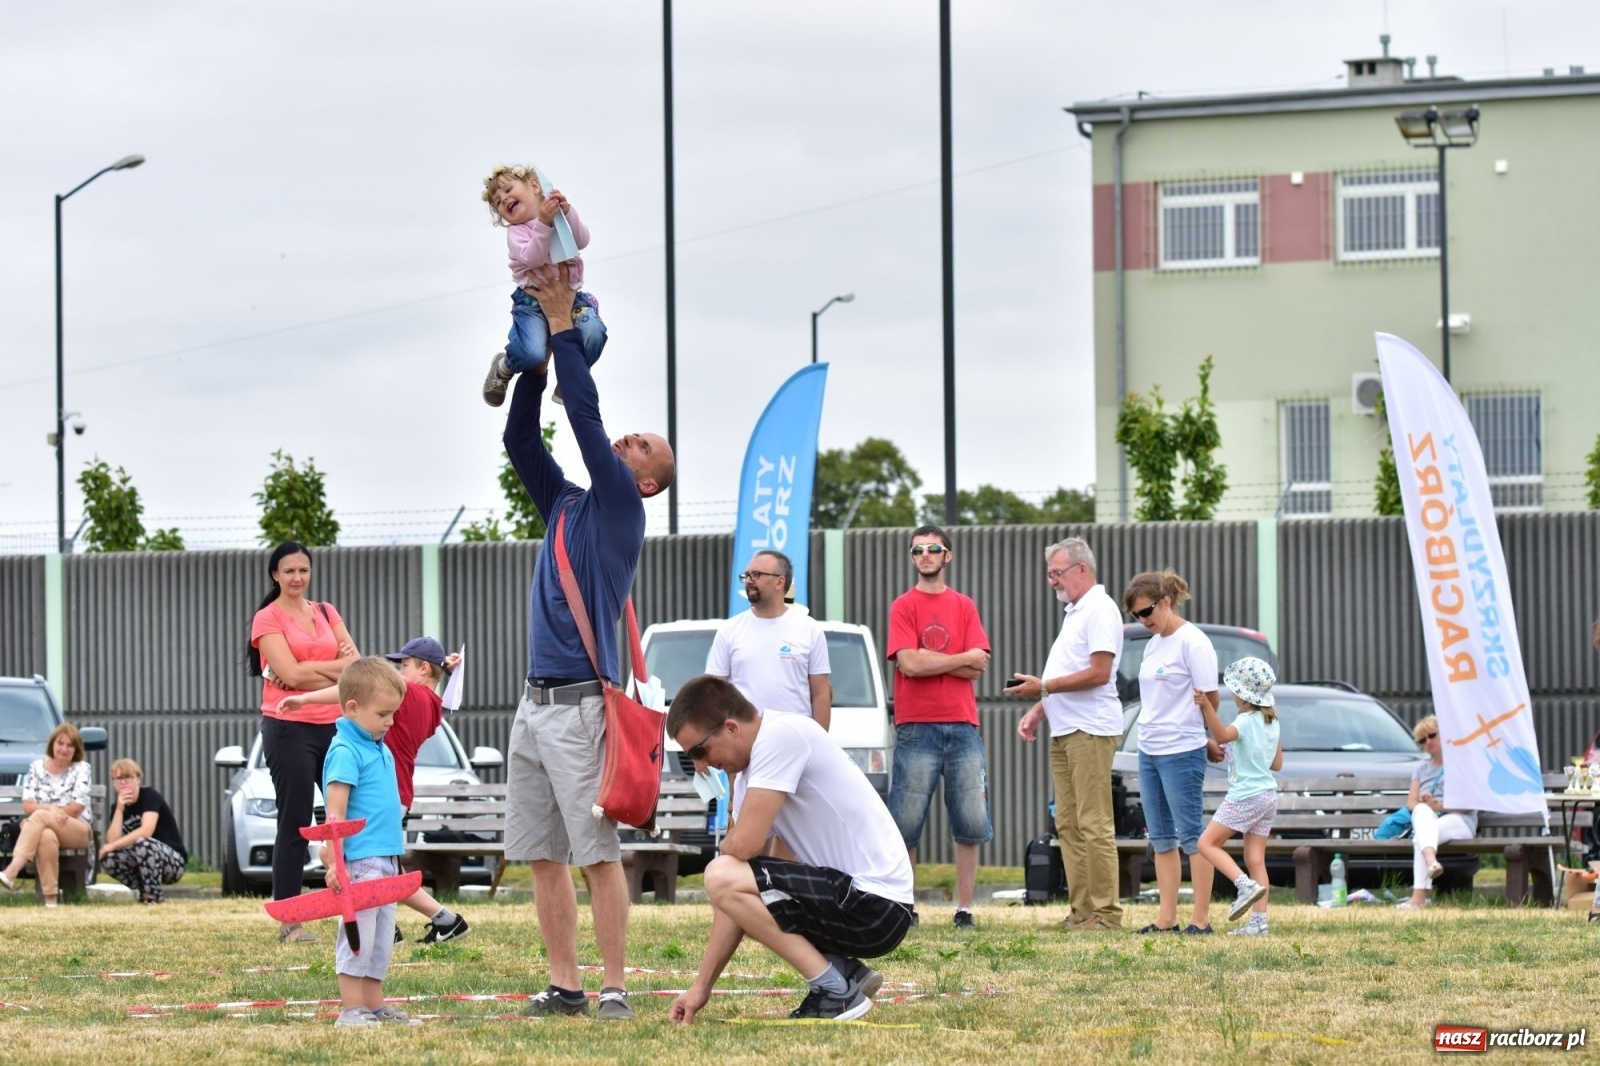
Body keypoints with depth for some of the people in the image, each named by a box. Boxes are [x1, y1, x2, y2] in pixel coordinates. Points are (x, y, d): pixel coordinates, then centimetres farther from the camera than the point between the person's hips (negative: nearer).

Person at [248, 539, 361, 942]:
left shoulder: (326, 614, 15)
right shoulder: (268, 619, -1)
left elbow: (355, 664, 1)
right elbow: (292, 673, -15)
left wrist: (309, 669, -12)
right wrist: (335, 668, -7)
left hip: (333, 725, 5)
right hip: (290, 728, -5)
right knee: (294, 825, -4)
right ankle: (288, 921, 0)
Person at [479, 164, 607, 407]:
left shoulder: (563, 216, 8)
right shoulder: (516, 232, -1)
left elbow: (582, 241, -11)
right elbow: (533, 258, -21)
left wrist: (567, 212, -27)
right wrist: (543, 222, -33)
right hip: (533, 301, -3)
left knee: (593, 333, -27)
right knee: (533, 354, -27)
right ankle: (503, 368, 11)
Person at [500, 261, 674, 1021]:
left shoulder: (621, 508, 0)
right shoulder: (564, 505, 19)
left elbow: (586, 419, -7)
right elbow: (520, 438, 18)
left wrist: (564, 326, -2)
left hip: (582, 703, -8)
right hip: (535, 703, 8)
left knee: (598, 852, -8)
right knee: (543, 856, 6)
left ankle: (614, 988, -7)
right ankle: (564, 986, 9)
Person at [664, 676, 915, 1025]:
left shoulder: (782, 735, -14)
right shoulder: (747, 782, 14)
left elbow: (743, 846, -20)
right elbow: (736, 903, 14)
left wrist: (723, 848, 5)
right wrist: (702, 986, 11)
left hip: (874, 905, -10)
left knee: (722, 877, -19)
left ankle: (836, 991, -11)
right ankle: (845, 971, 12)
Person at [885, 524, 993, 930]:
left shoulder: (964, 607, 12)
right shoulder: (903, 607, 4)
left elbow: (977, 669, 0)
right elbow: (909, 663, -11)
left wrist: (929, 661, -8)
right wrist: (961, 658, -4)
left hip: (962, 725, 3)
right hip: (916, 728, -3)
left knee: (971, 823, 1)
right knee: (905, 825, -3)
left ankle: (964, 909, 6)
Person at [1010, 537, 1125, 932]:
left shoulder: (1099, 610, -9)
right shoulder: (1074, 613, 22)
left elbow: (1098, 673, -18)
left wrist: (1043, 686, -14)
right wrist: (1038, 710, 15)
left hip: (1091, 732, -10)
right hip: (1063, 732, 10)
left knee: (1095, 826, -10)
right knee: (1068, 825, 8)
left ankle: (1106, 913, -10)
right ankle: (1080, 910, 9)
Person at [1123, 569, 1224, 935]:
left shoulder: (1192, 642, -10)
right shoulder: (1153, 644, 14)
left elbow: (1209, 699, -10)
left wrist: (1207, 742, 3)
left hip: (1181, 753, -8)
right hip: (1149, 751, 8)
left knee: (1191, 836, -4)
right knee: (1161, 839, 8)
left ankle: (1201, 919, -1)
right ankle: (1166, 918, 11)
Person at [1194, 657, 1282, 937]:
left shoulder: (1246, 721, -13)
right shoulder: (1272, 722, 12)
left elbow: (1222, 735, -35)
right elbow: (1277, 764, 18)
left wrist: (1206, 706, -47)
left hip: (1245, 796, -8)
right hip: (1268, 795, 8)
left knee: (1207, 843, -1)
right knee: (1256, 859, 5)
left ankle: (1247, 885, -17)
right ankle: (1259, 921, -1)